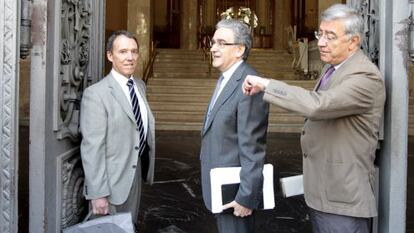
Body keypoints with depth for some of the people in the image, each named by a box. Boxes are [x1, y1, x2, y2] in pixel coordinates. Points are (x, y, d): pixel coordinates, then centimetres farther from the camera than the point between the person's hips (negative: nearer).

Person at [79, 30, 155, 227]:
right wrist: (97, 194, -21)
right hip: (111, 181, -7)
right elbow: (92, 148, -20)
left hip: (136, 175, 7)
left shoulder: (140, 86, 7)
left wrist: (146, 168, 10)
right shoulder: (96, 94, -18)